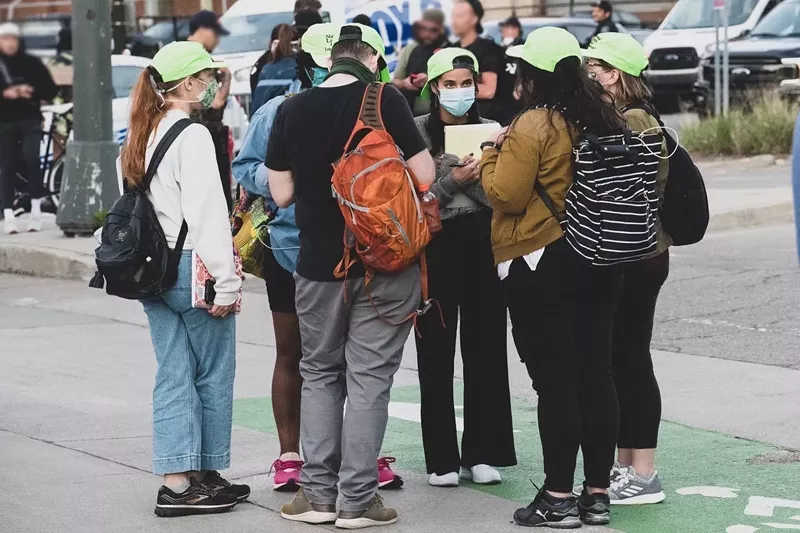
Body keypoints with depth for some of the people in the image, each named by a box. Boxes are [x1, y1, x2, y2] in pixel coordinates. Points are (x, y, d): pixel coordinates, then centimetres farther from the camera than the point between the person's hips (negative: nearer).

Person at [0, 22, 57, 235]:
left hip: (30, 121, -1)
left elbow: (51, 90, 6)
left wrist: (31, 91, -12)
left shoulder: (31, 63, 5)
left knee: (31, 159, -18)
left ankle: (36, 210, -8)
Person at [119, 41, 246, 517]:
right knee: (213, 374, 3)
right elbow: (207, 214, -18)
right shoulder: (192, 136, -14)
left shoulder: (145, 134, 12)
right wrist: (225, 281, -16)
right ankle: (205, 476, 9)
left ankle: (177, 479, 8)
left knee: (174, 375, 9)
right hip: (192, 267, -8)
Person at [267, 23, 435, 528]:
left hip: (319, 263, 3)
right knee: (368, 378, 3)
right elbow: (425, 177, -9)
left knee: (320, 374, 15)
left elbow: (282, 193, 5)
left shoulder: (292, 109, 0)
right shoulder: (384, 99, -9)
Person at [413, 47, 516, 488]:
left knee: (486, 352, 3)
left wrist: (473, 177, -13)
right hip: (434, 248, -2)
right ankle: (441, 458, 8)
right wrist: (451, 181, -18)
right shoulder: (415, 132, 0)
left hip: (483, 248, 2)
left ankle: (482, 453, 11)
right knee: (435, 355, 1)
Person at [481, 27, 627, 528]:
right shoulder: (603, 117, 5)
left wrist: (494, 153, 1)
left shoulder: (533, 127, -15)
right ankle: (598, 493, 13)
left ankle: (559, 497, 0)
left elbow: (506, 195, -16)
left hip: (542, 266, -7)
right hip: (599, 262, 7)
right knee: (595, 374, 9)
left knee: (554, 382, -3)